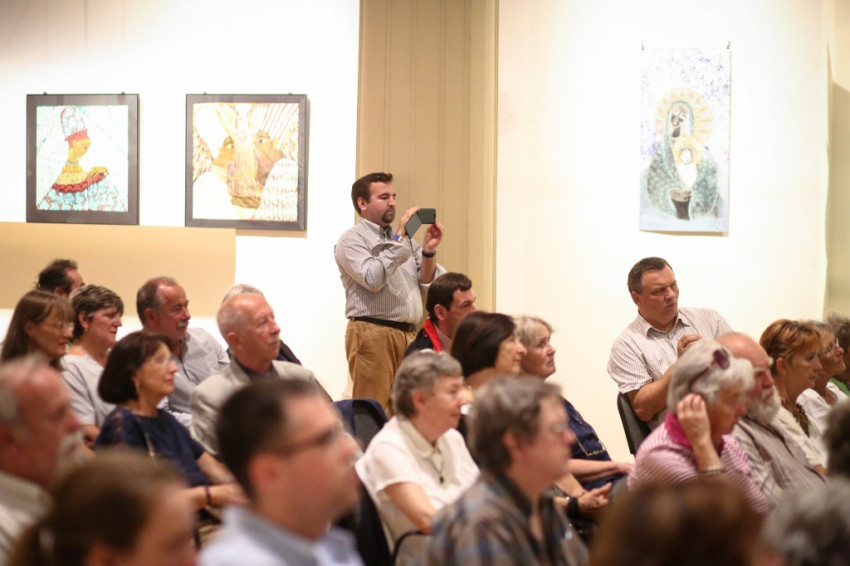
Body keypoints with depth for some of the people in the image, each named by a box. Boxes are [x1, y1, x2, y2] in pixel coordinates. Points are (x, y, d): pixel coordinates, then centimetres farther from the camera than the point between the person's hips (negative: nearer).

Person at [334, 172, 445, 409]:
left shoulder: (405, 239, 20)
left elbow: (426, 284, 17)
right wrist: (399, 239, -13)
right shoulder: (352, 239, 0)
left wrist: (428, 251, 0)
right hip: (373, 333, -6)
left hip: (408, 334, 6)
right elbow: (373, 279, -16)